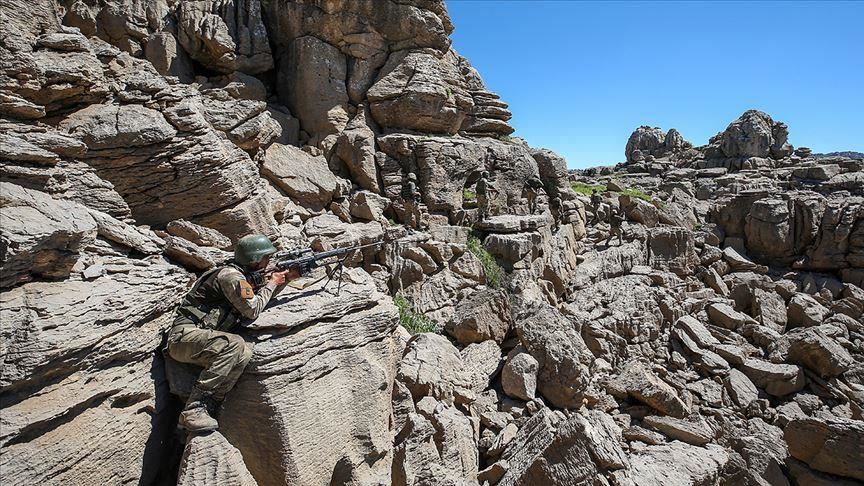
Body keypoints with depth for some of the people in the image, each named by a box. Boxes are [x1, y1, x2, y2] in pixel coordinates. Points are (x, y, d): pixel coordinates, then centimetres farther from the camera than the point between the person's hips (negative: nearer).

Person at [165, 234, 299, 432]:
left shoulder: (246, 275, 13)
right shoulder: (231, 275, -16)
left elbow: (263, 295, 28)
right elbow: (253, 309, -16)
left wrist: (286, 278, 13)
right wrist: (272, 283, -5)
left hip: (202, 339, 9)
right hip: (185, 335, -9)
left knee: (244, 353, -15)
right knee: (234, 345, -32)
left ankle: (207, 408, -15)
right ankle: (193, 410, -28)